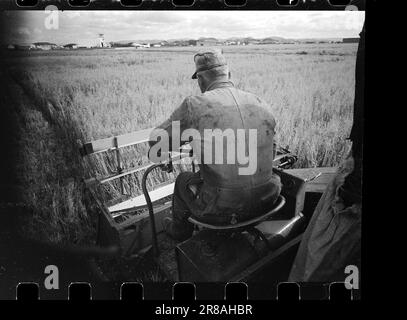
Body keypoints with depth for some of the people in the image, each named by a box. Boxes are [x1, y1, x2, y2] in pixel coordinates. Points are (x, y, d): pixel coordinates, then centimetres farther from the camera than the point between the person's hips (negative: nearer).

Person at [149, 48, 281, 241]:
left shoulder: (195, 105, -10)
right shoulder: (260, 104, 4)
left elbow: (157, 141, 0)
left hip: (222, 211, -4)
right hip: (265, 204, 5)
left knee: (183, 180, 25)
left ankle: (179, 232, 51)